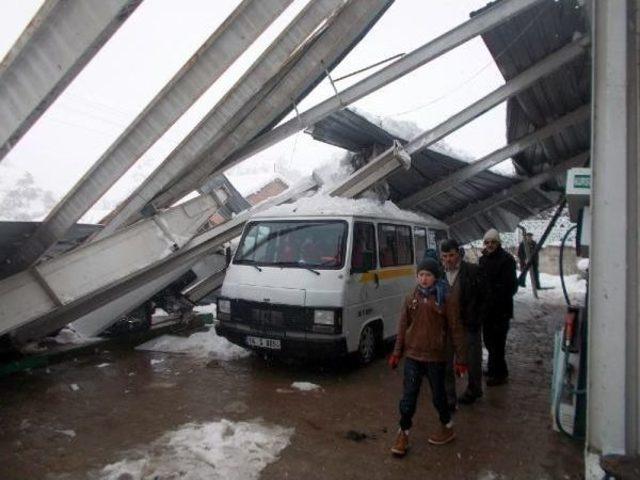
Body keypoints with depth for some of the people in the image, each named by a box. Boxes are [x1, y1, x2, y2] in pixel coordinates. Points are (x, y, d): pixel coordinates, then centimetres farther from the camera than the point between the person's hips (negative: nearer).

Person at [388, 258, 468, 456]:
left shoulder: (445, 299, -8)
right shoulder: (411, 298, 1)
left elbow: (456, 330, -5)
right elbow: (403, 326, 7)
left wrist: (461, 358, -4)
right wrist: (397, 352, 7)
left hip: (436, 356, -2)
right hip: (412, 355, 2)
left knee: (438, 395, 14)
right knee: (408, 396, 5)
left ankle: (447, 427, 37)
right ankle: (403, 433, 20)